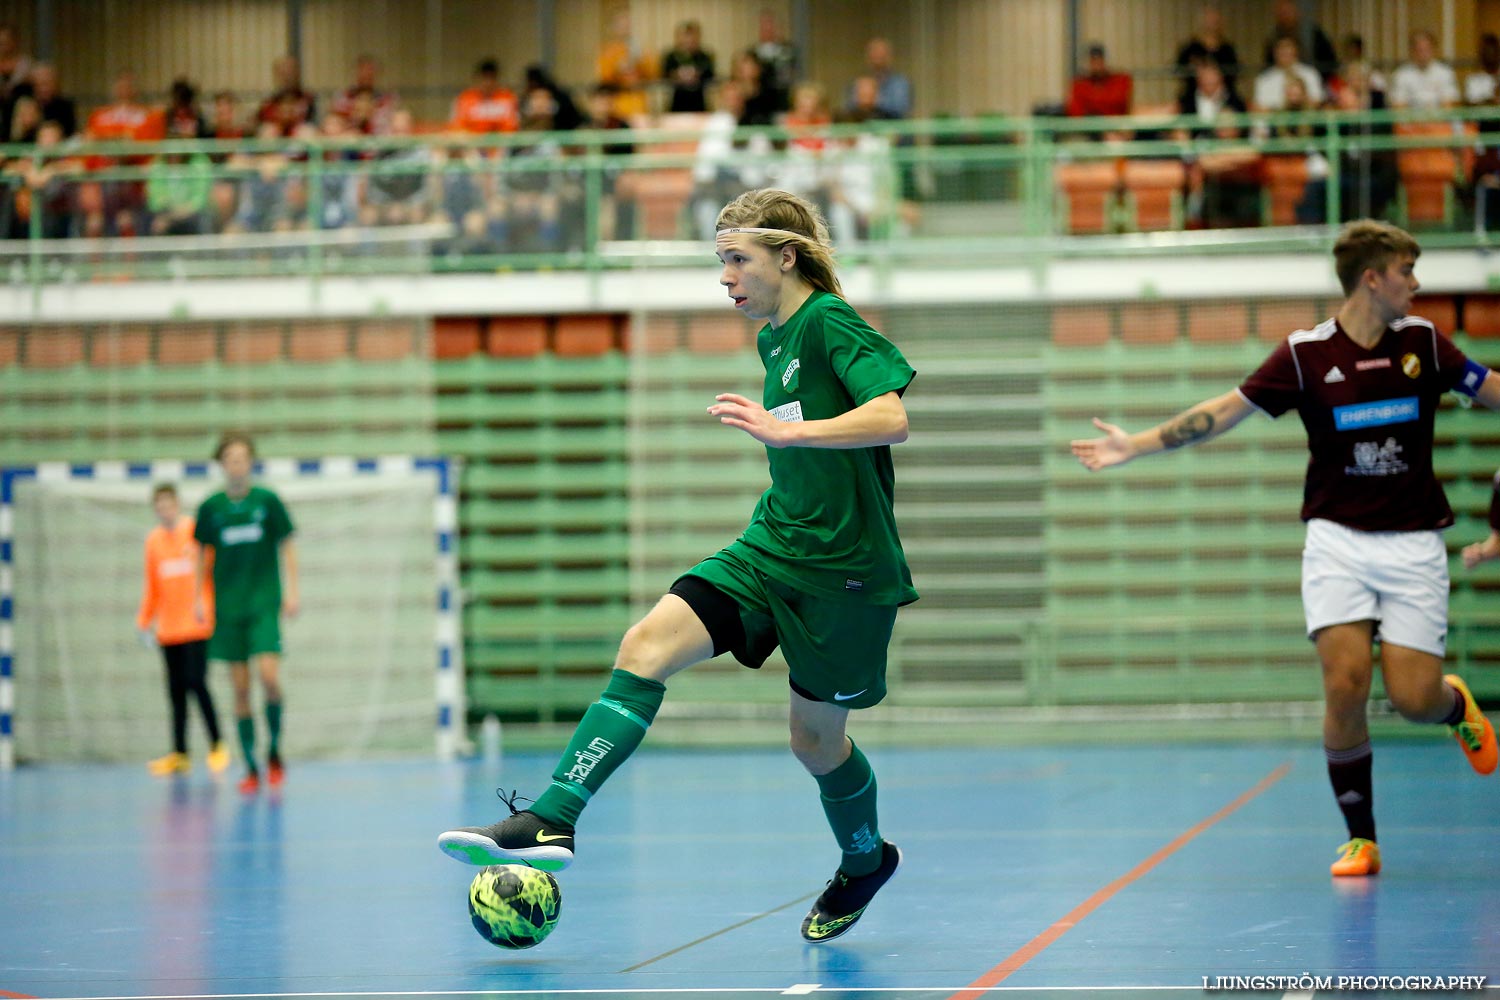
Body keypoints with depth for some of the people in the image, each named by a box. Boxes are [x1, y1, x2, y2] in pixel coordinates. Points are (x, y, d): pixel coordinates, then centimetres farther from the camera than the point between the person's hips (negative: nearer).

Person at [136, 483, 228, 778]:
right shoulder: (153, 540, 11)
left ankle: (217, 745, 0)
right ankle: (180, 755, 7)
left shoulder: (196, 530, -2)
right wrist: (144, 621, 13)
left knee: (196, 682, -12)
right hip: (168, 629, 5)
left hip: (197, 625, -5)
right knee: (176, 690, 4)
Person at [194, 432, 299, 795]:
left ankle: (274, 749, 6)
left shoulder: (268, 501, -2)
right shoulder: (211, 507, 2)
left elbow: (286, 546, 5)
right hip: (227, 608, 2)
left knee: (269, 675, -16)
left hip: (265, 604, -2)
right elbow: (205, 554, 13)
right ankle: (251, 768, 7)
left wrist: (292, 591, 0)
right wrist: (199, 597, 9)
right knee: (240, 686, 1)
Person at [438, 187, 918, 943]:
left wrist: (784, 430, -34)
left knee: (815, 736, 7)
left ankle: (866, 862, 37)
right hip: (773, 543, 7)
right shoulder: (774, 340, 12)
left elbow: (891, 419, -28)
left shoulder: (829, 322, -14)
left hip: (844, 568, -7)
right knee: (647, 646, -12)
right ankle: (551, 822, -20)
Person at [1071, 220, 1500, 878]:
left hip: (1412, 544, 1)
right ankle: (1360, 837, 0)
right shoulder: (1307, 353, -4)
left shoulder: (1423, 342, 1)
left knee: (1414, 699, -7)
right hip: (1338, 537, -1)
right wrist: (1137, 446, 1)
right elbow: (1223, 411, 3)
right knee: (1345, 682, -15)